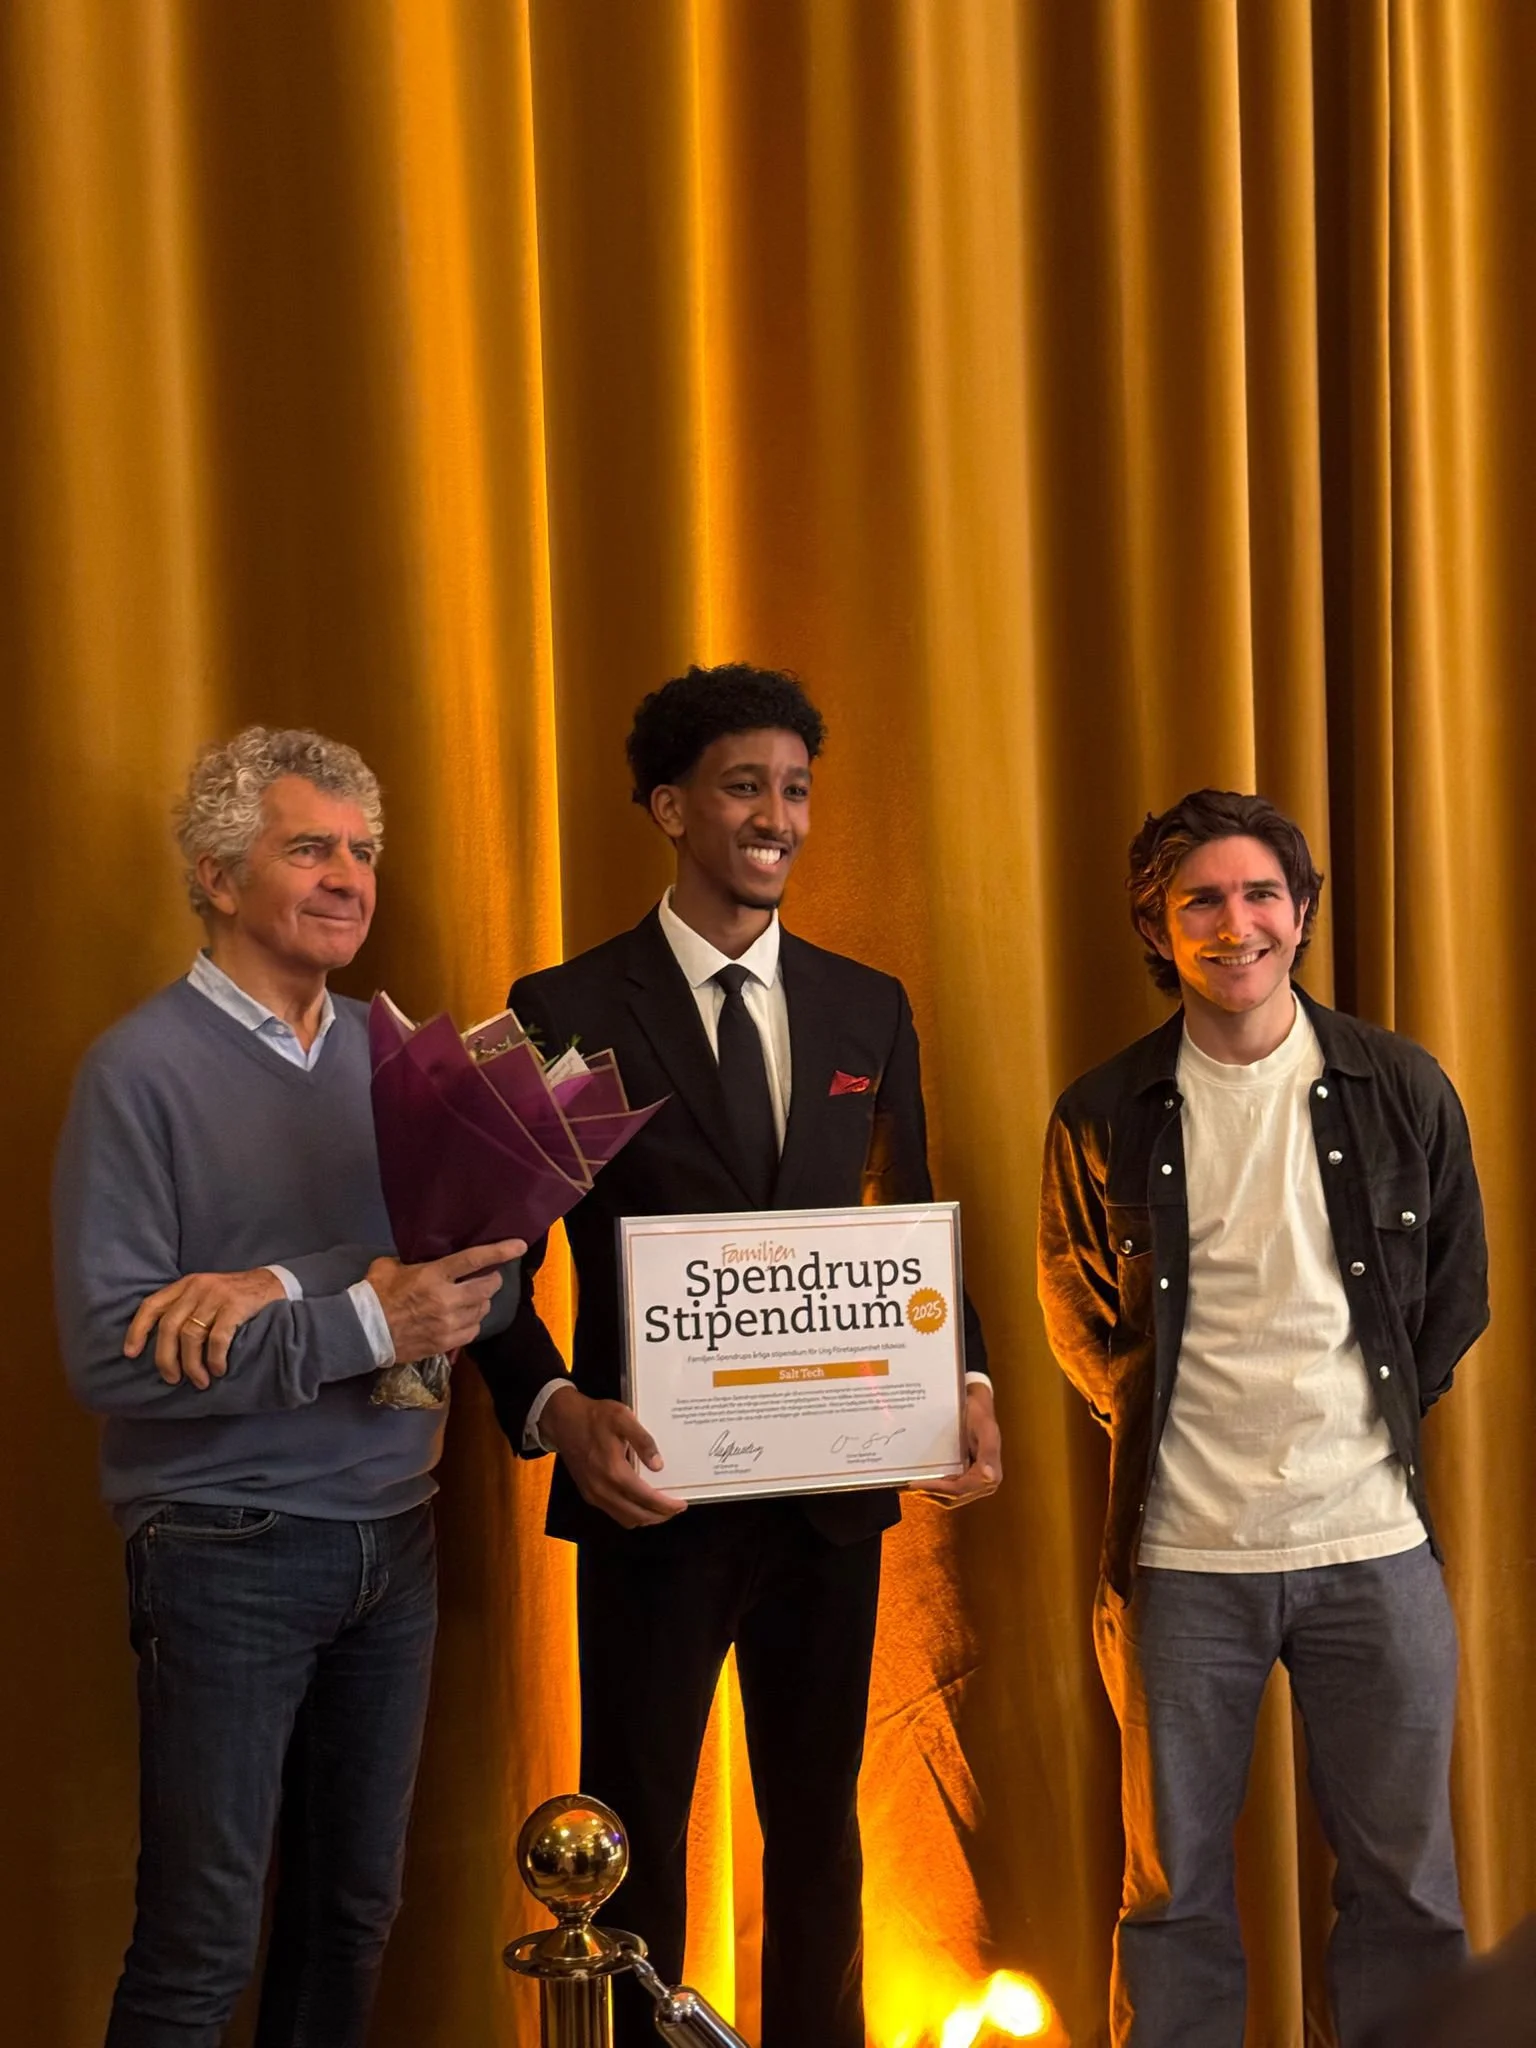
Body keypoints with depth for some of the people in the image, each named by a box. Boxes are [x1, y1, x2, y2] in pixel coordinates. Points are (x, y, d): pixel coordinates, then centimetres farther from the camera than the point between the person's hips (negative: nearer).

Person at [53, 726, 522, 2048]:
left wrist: (283, 1289, -20)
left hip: (393, 1540, 6)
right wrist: (365, 1321, -22)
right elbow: (109, 1354, -18)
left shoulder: (394, 1054, 6)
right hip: (229, 1550, -5)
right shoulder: (144, 1070, -10)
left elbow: (491, 1279, -4)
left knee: (355, 1912, 15)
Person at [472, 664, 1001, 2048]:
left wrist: (965, 1383, -5)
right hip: (656, 1487, -4)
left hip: (832, 1487, 4)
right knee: (636, 1831, 7)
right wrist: (559, 1412, -22)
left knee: (818, 1825, 15)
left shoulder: (868, 1010, 7)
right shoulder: (569, 1012, -6)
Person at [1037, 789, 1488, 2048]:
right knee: (1175, 1887, 8)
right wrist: (1152, 1418, 4)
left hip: (1373, 1543, 1)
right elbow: (1077, 1314, 13)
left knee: (1406, 1883, 8)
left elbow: (1457, 1290, 12)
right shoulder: (1104, 1119, 0)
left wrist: (1389, 1417, 7)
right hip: (1183, 1555, 0)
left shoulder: (1402, 1090, 2)